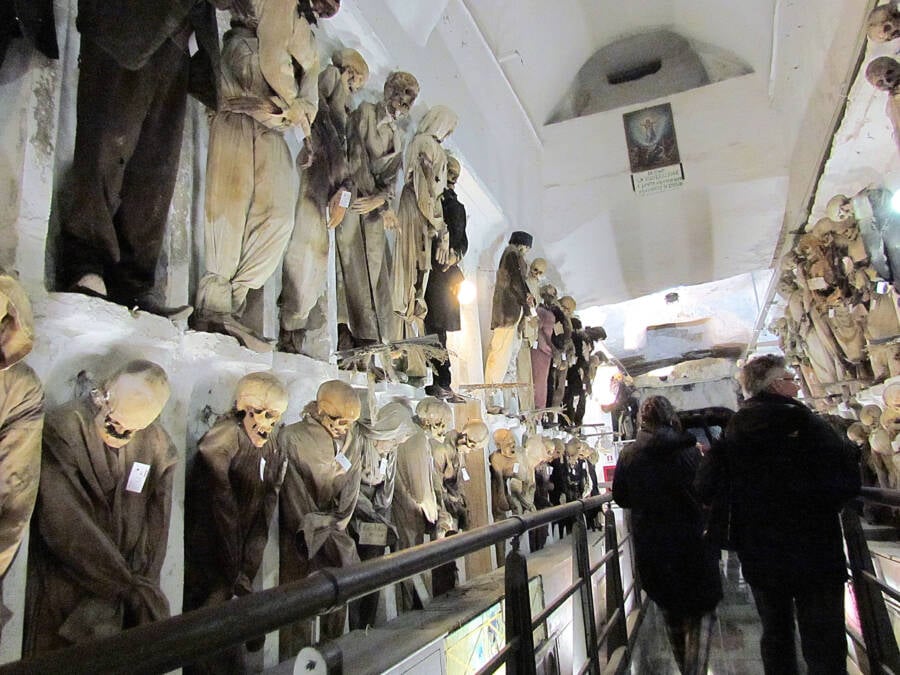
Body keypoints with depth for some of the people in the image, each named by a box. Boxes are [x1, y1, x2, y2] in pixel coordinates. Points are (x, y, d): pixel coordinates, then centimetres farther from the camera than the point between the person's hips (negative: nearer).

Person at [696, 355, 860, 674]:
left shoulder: (732, 429, 1)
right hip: (812, 549, -5)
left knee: (775, 634, 19)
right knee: (824, 646, 5)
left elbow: (705, 488, -2)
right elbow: (848, 479, -18)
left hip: (758, 555, 5)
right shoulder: (797, 419, -13)